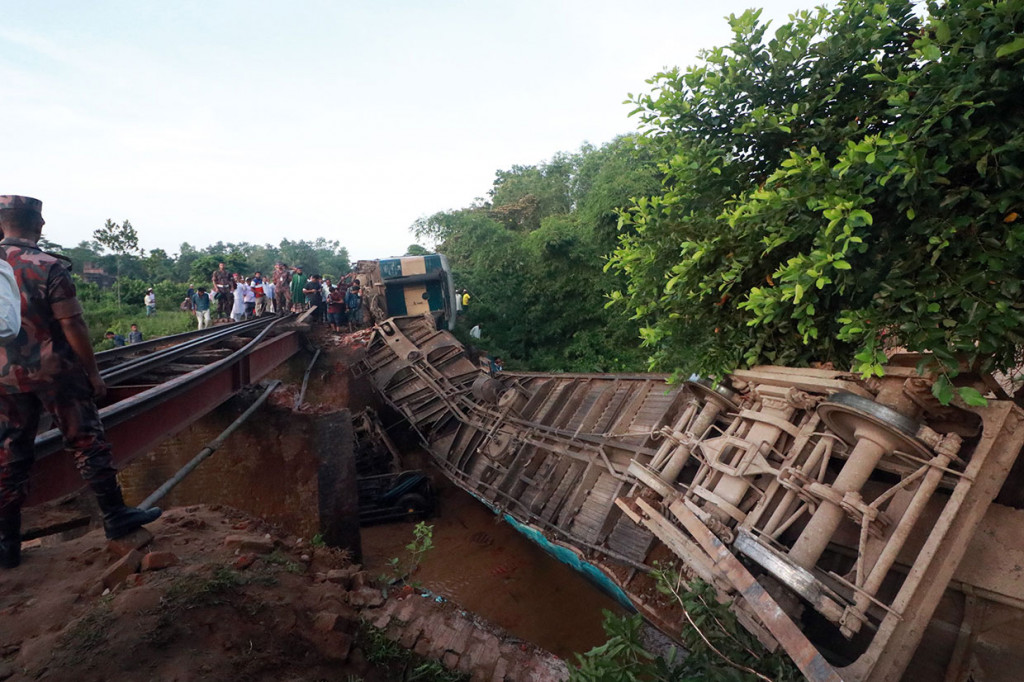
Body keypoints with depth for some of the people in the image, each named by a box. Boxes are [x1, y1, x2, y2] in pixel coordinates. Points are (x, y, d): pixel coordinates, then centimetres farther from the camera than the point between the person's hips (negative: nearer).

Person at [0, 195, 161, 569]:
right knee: (87, 442, 4)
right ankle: (115, 516, 12)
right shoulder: (50, 268, -15)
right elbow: (73, 327, -15)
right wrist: (93, 372, -6)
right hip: (55, 372, -5)